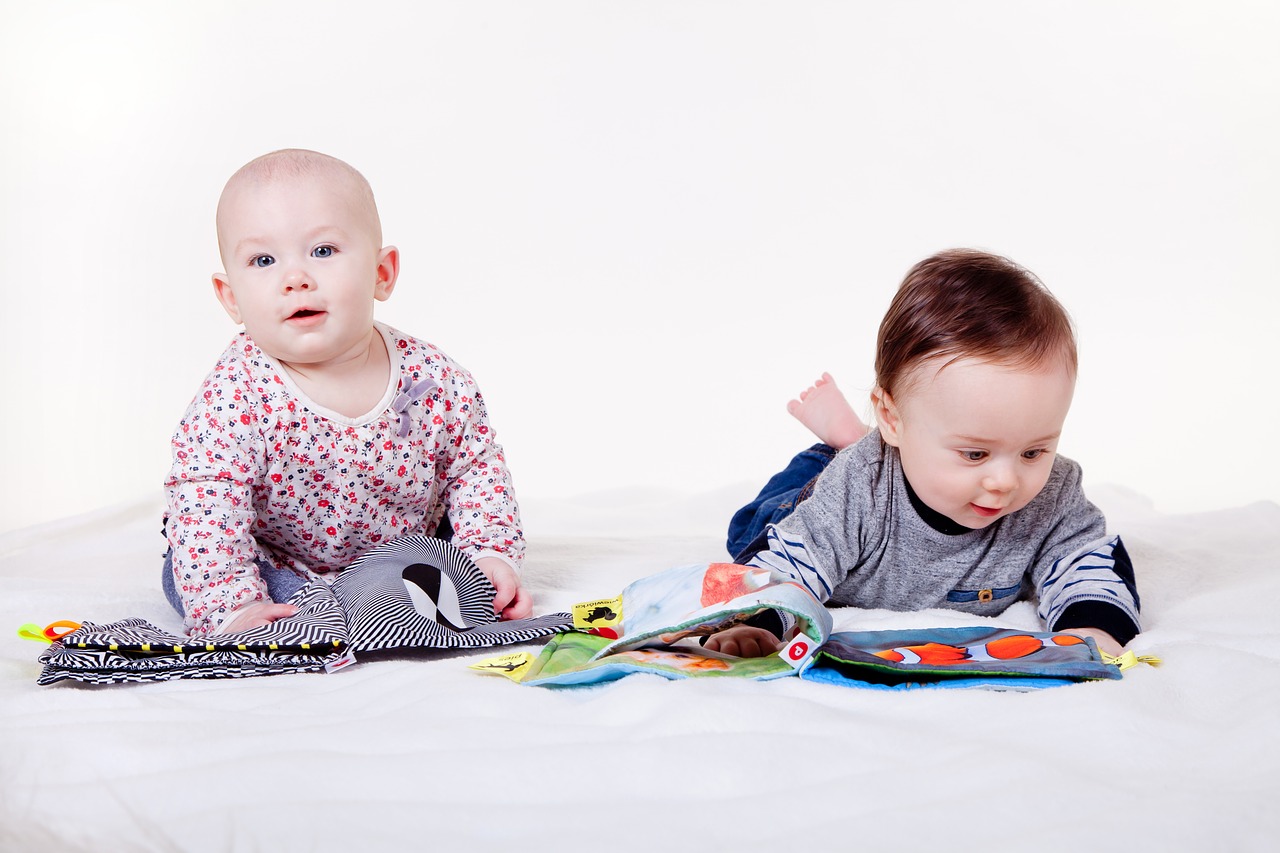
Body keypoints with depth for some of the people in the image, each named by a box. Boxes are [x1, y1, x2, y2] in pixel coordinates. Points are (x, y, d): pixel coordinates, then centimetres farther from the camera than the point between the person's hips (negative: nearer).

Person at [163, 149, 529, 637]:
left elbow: (477, 464, -2)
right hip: (277, 565, -2)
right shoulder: (235, 395, -26)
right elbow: (205, 504, -29)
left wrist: (490, 555, -14)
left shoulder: (434, 379, -15)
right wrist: (231, 608, -41)